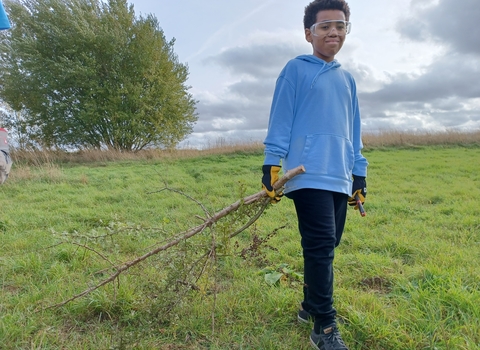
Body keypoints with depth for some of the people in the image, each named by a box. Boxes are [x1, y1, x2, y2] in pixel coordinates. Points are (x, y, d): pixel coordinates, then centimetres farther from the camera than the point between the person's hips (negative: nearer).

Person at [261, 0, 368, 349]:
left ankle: (311, 305, 28)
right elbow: (280, 120, -3)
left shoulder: (347, 79, 21)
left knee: (327, 247, 11)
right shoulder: (296, 69, 3)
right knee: (321, 247, -10)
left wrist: (359, 174, 18)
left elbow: (353, 131, 22)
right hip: (309, 176, -6)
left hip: (340, 178, 7)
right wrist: (272, 165, -9)